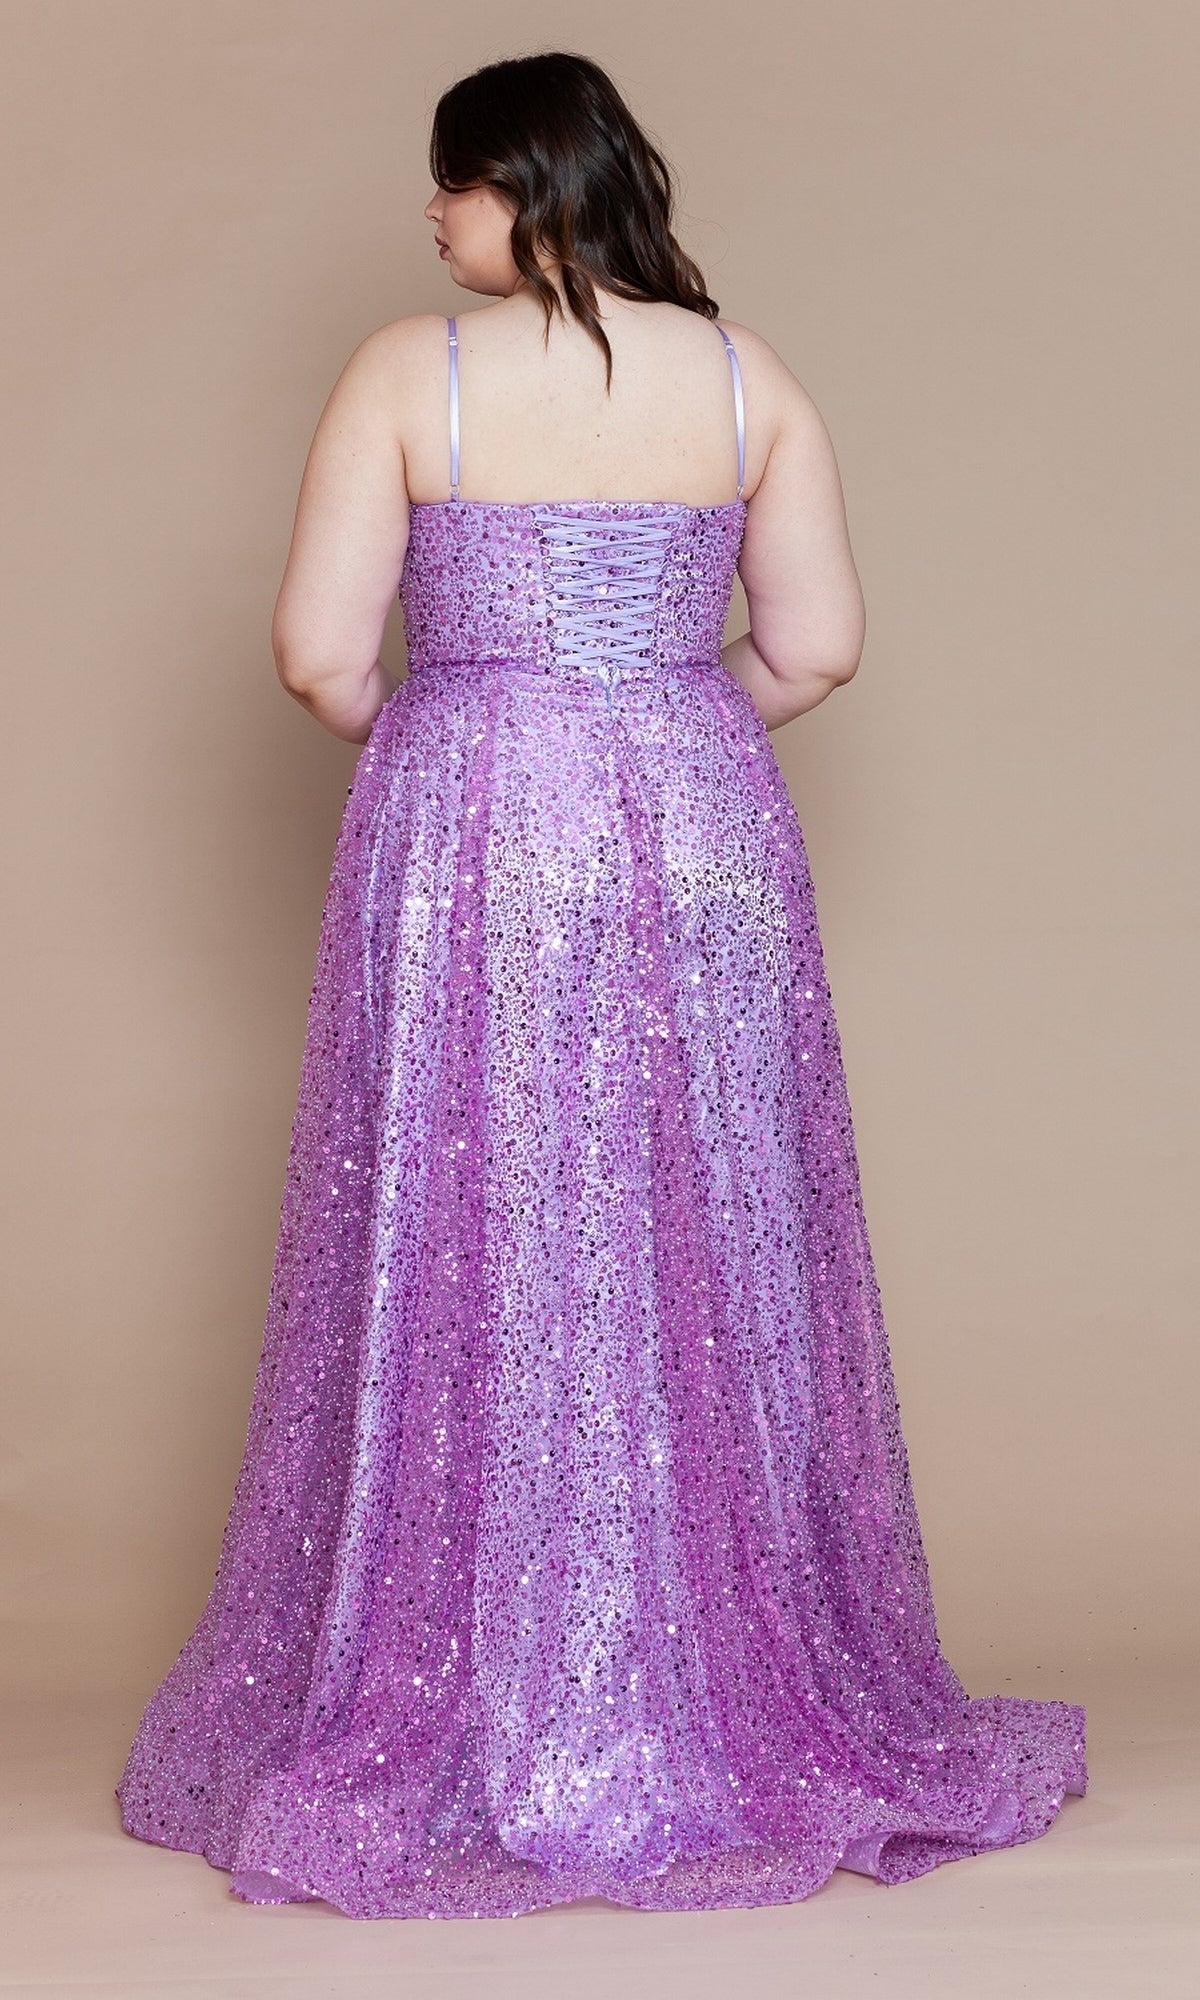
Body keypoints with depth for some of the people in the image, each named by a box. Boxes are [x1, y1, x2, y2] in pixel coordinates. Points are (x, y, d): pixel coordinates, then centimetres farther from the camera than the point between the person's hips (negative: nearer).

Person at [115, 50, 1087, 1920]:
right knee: (712, 1259, 11)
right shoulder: (748, 375, 2)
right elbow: (819, 644, 1)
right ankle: (740, 1699, 21)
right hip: (703, 850, 2)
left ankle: (434, 1714, 15)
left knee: (460, 1269, 6)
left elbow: (321, 653, -8)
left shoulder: (407, 372, -6)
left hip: (466, 852, -2)